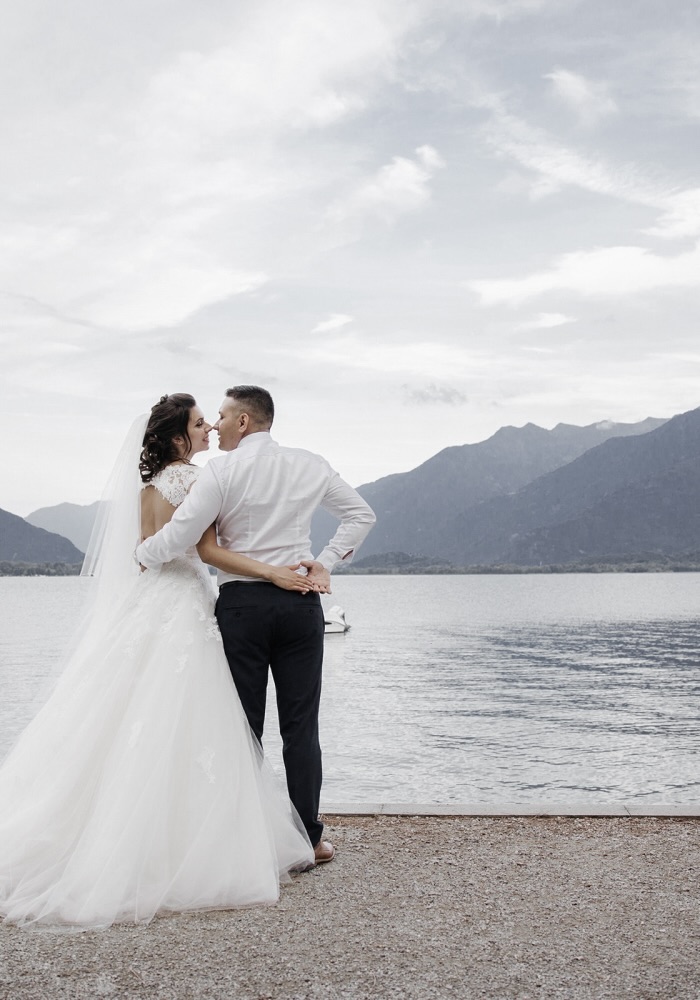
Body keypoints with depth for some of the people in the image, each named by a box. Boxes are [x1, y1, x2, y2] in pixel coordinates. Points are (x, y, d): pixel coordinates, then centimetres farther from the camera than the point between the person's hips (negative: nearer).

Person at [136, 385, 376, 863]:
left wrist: (140, 553, 7)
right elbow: (361, 514, 14)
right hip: (300, 604, 3)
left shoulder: (223, 470, -8)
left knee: (244, 726, 7)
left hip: (241, 604, -3)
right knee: (301, 726, 8)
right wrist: (327, 562, 11)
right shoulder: (311, 466, 6)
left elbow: (179, 537, -11)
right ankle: (308, 838, 11)